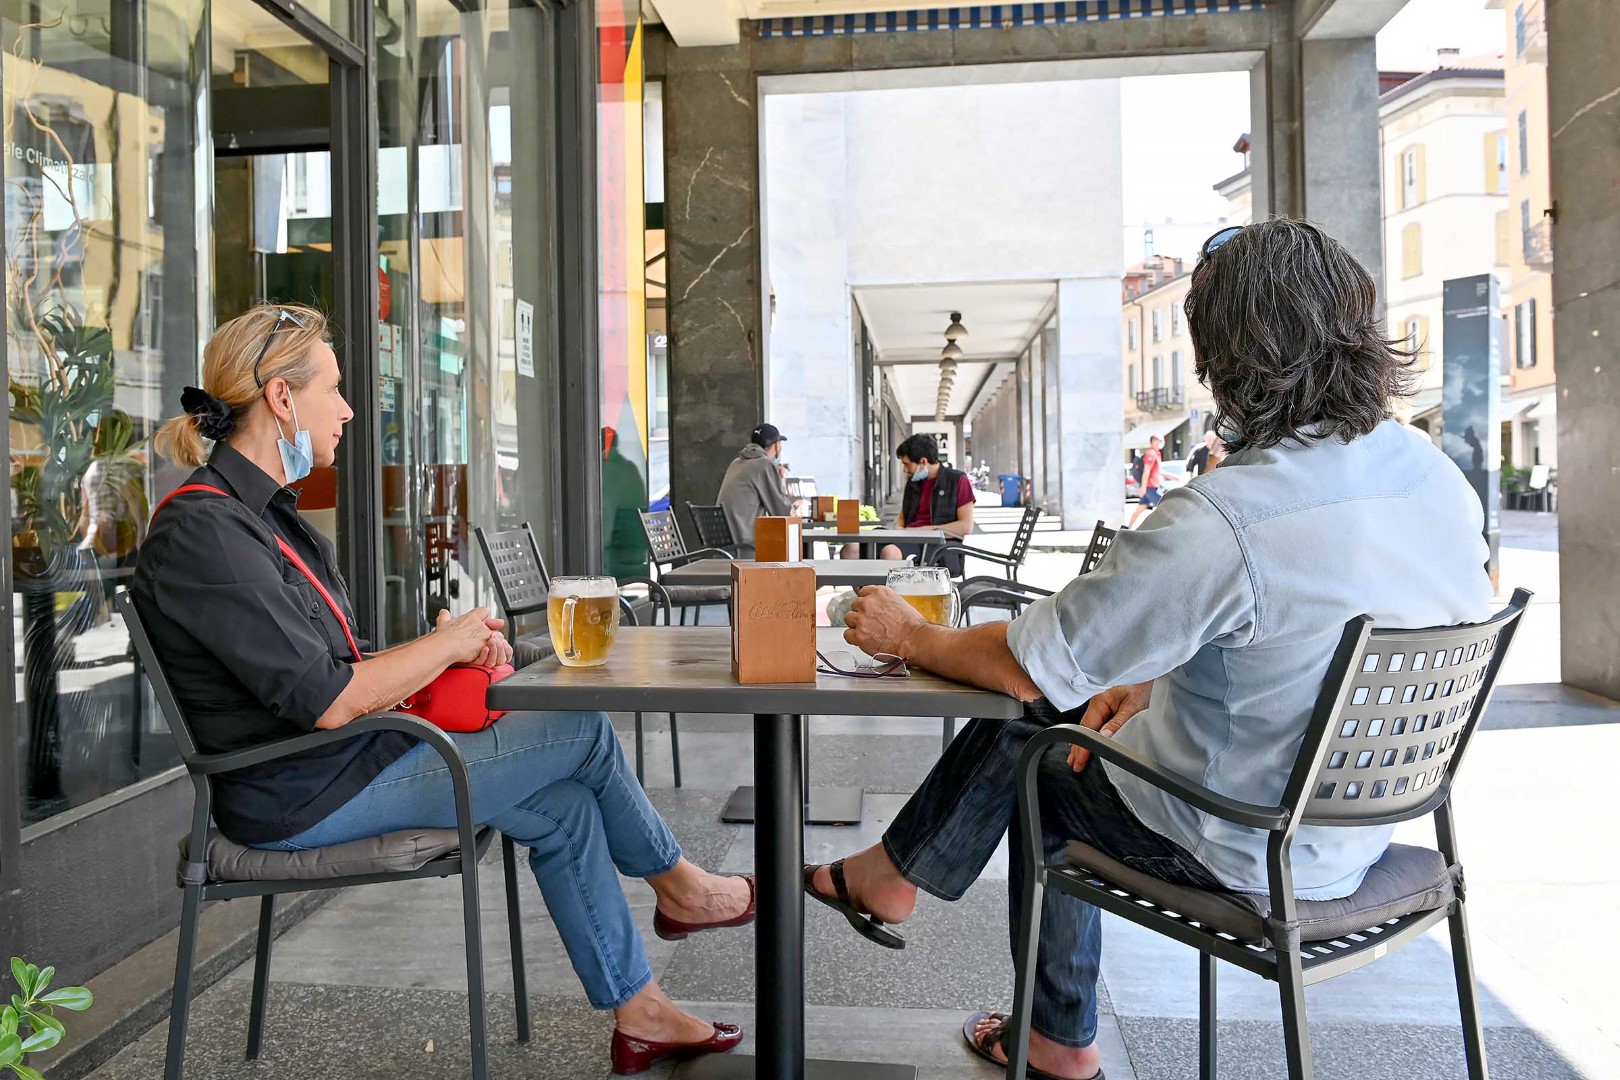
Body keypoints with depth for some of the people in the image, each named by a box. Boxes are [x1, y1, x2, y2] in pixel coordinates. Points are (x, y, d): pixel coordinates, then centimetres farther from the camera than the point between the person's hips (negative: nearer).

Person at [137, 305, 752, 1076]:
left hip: (334, 761, 9)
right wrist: (450, 642, -11)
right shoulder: (203, 532, -21)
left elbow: (324, 665, 11)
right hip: (304, 793, -9)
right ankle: (679, 887, 19)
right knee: (583, 731, -7)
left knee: (565, 808, 0)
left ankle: (638, 1014, 12)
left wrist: (444, 649, -5)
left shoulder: (262, 513, 11)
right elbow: (328, 701, -25)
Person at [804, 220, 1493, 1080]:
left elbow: (1025, 664, -21)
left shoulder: (1219, 521, -31)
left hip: (1243, 858, -7)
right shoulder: (1441, 480, -6)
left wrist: (908, 636, -3)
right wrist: (1156, 684, 8)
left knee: (1023, 726, 12)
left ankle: (895, 876, 37)